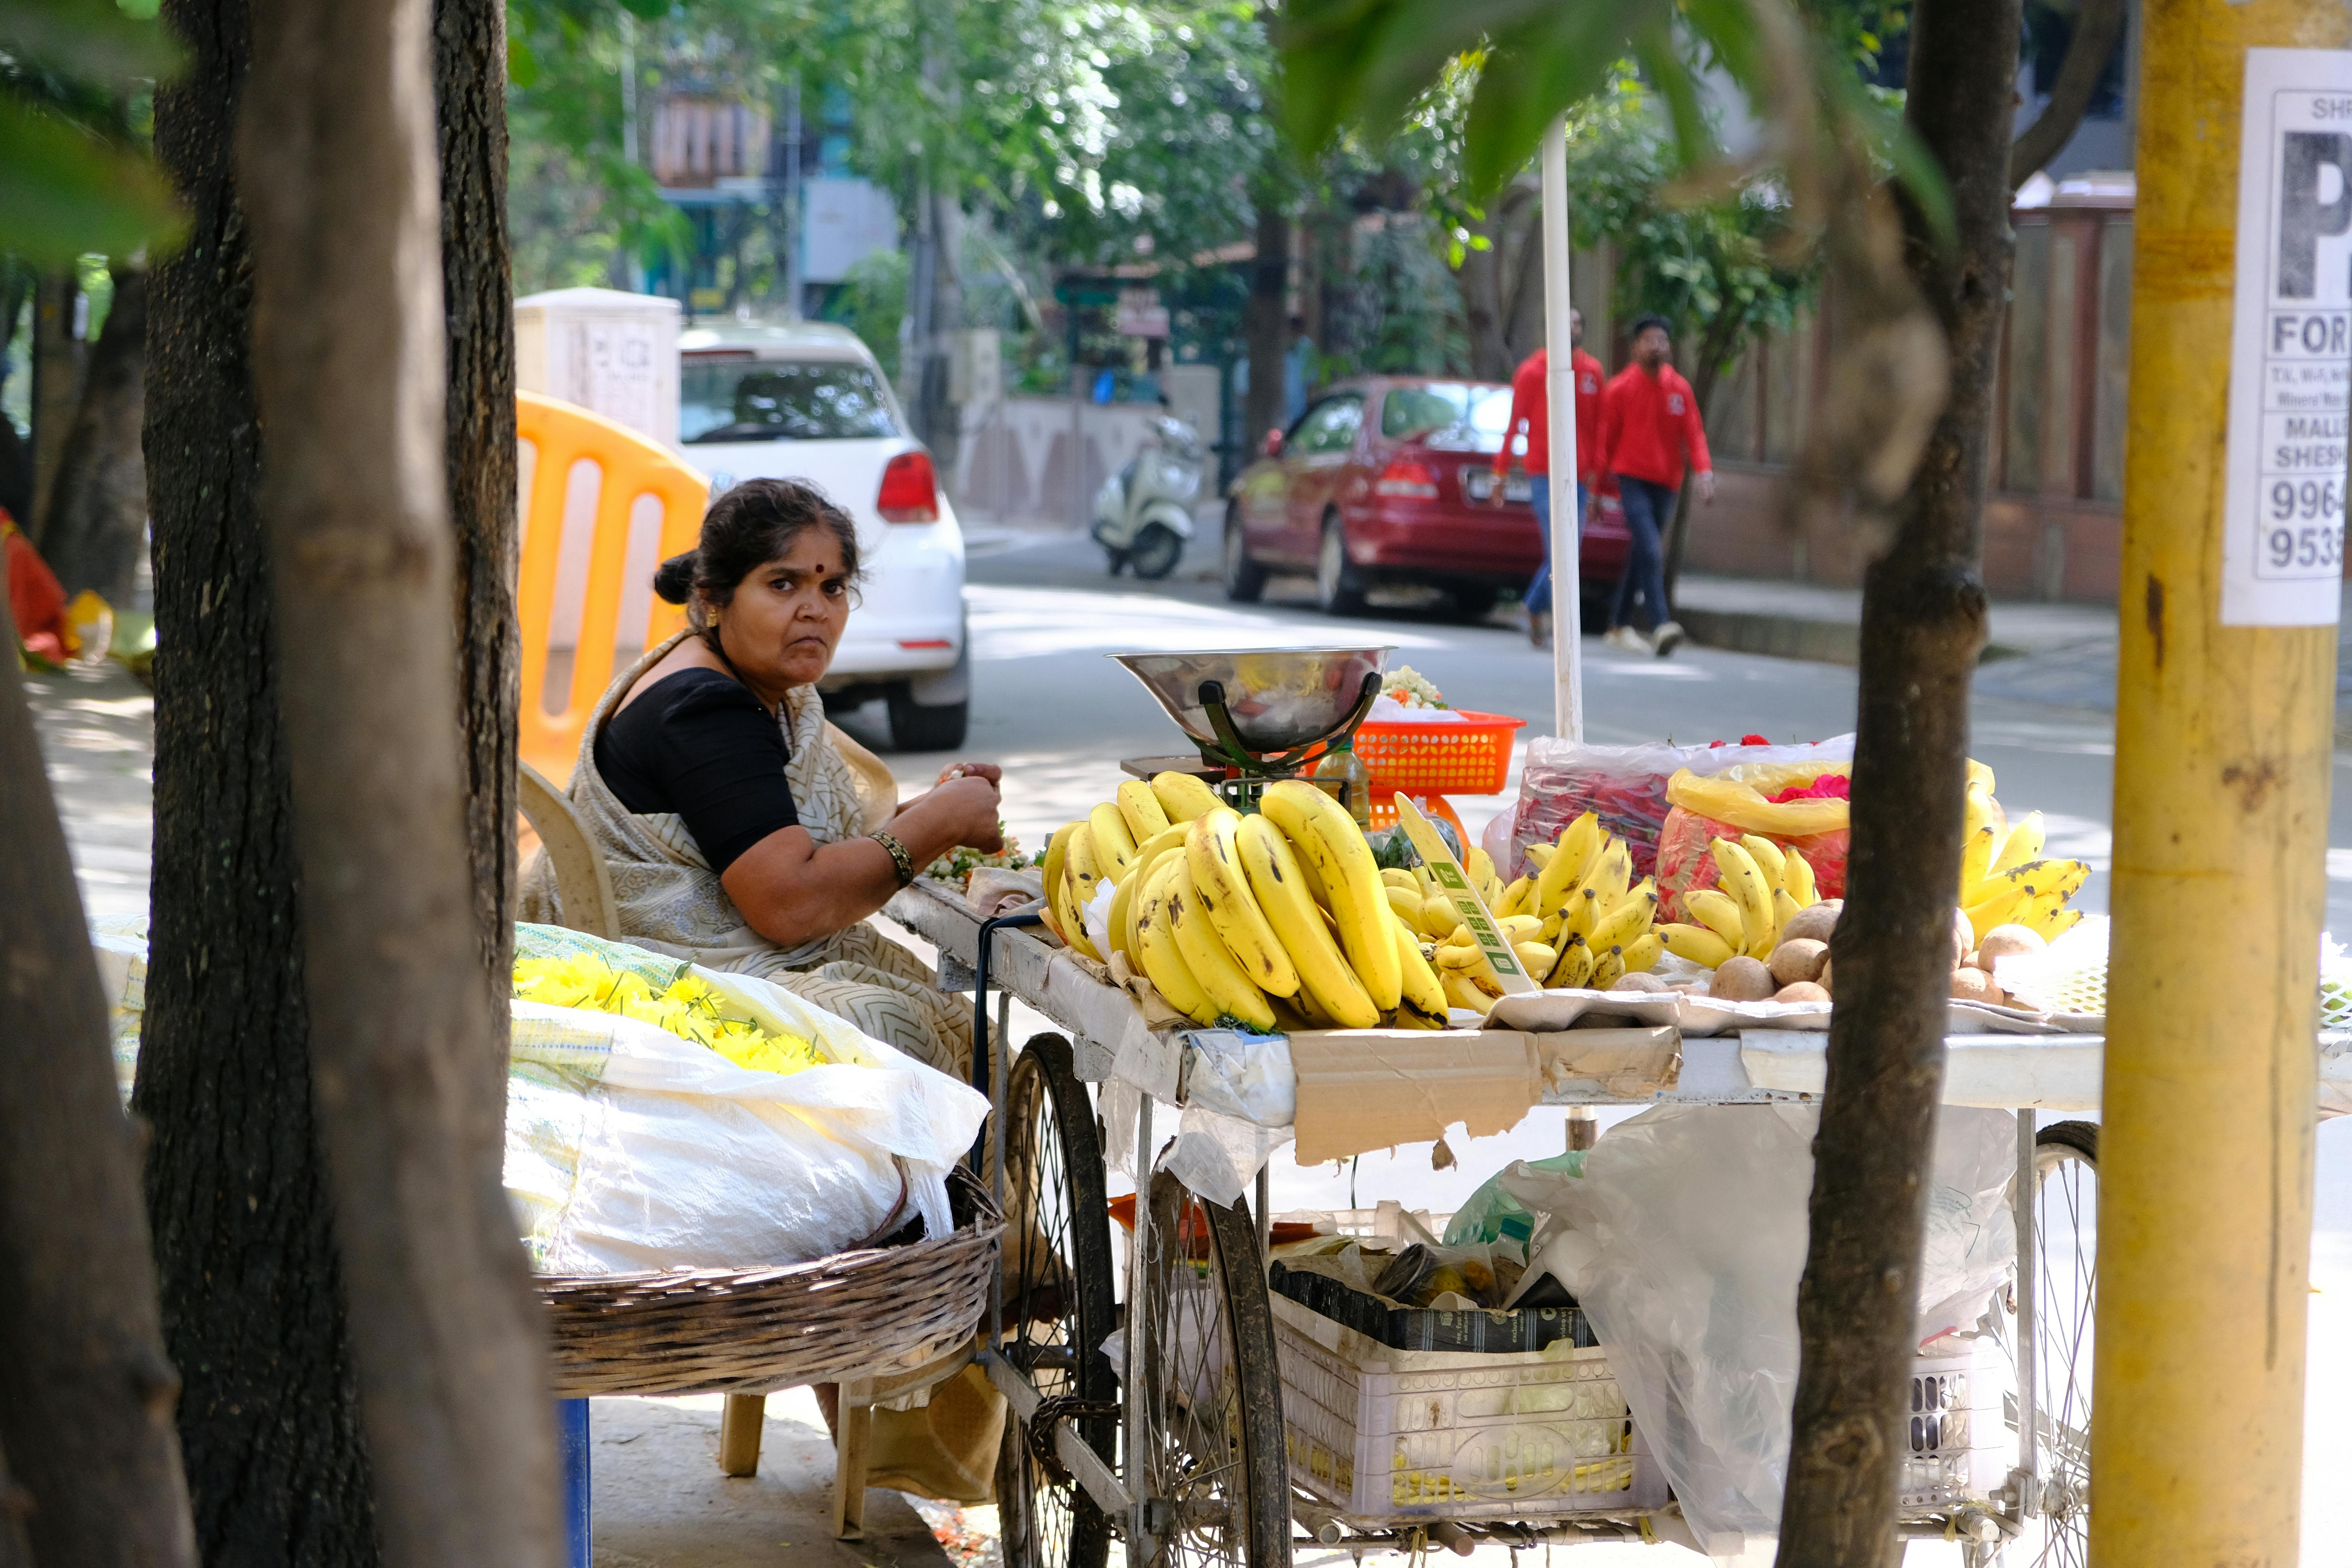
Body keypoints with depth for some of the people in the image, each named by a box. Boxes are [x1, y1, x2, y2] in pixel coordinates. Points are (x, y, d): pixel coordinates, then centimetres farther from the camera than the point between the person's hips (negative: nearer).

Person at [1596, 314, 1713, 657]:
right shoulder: (1620, 388, -3)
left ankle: (1620, 626, 24)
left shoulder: (1679, 388, 6)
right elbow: (1608, 437, 3)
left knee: (1639, 556, 12)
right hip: (1632, 479, -4)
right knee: (1650, 551, -19)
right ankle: (1661, 626, -28)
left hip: (1666, 483, 4)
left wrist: (1704, 472, -12)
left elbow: (1693, 433, 2)